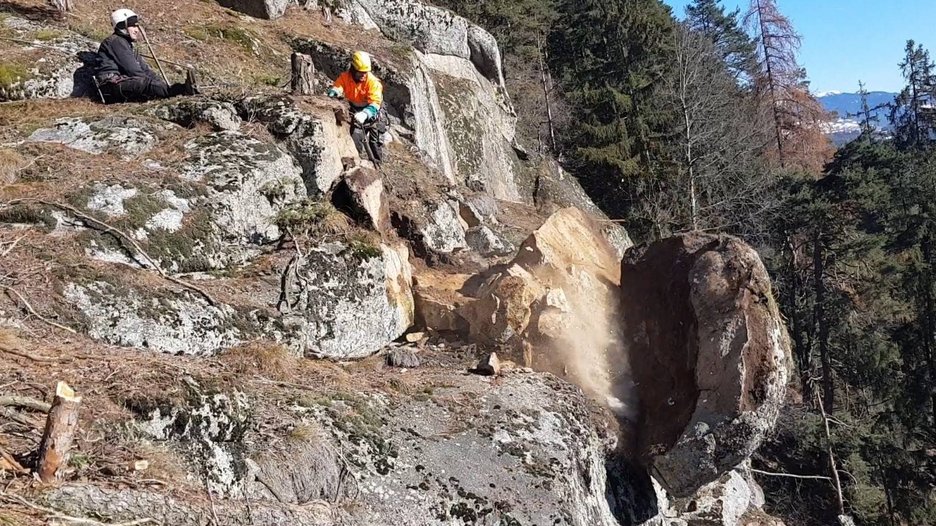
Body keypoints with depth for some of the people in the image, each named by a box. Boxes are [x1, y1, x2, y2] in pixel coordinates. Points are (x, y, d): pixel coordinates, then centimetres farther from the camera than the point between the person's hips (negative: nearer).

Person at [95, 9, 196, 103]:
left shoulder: (129, 45, 24)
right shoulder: (115, 42, -6)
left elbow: (145, 69, 17)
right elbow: (132, 70, -15)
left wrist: (161, 82, 3)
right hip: (110, 84, -10)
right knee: (144, 83, -31)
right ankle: (183, 89, -51)